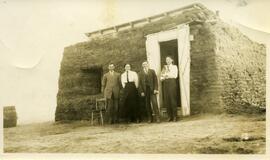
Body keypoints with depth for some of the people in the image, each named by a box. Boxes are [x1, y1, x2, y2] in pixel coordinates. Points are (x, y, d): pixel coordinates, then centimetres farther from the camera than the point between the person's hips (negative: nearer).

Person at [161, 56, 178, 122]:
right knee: (167, 100, -2)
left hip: (172, 83, -4)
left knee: (173, 99, -8)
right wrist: (163, 78, -9)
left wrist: (166, 75, -7)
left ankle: (175, 116, -5)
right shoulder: (164, 67, 19)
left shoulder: (174, 67, 8)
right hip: (166, 84, 4)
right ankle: (170, 116, 3)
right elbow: (161, 77, 13)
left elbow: (175, 75, -6)